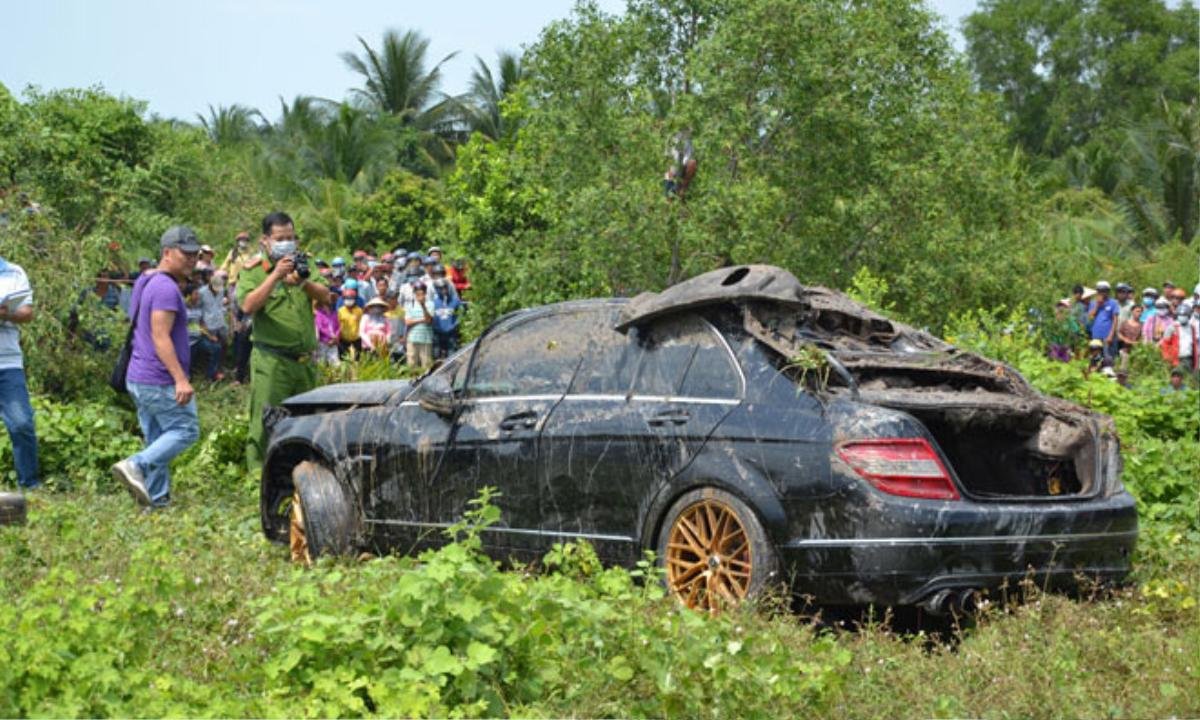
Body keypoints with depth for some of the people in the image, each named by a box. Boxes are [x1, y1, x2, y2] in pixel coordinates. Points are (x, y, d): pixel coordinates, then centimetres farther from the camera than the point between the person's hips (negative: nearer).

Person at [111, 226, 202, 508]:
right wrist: (181, 379, -28)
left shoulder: (147, 282, 16)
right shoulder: (166, 288, -16)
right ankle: (136, 465, -16)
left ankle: (157, 497, 10)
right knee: (185, 430, -4)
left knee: (156, 439, 11)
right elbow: (161, 337, -24)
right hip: (160, 381, -10)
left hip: (138, 379, 10)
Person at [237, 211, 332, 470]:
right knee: (266, 421, -6)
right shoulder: (253, 271, 0)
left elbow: (325, 297, 3)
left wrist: (303, 282, -15)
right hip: (271, 360, -5)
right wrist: (275, 276, -22)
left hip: (305, 359, 5)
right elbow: (248, 306, -17)